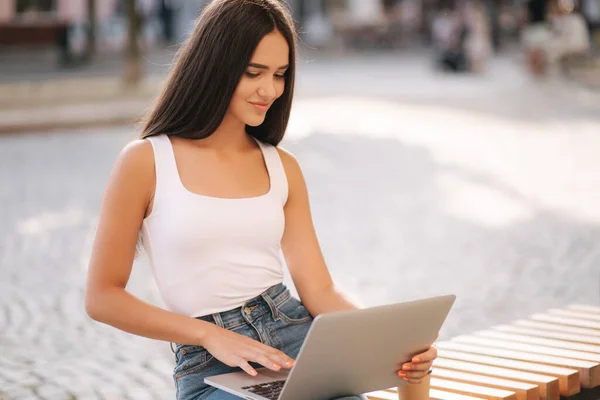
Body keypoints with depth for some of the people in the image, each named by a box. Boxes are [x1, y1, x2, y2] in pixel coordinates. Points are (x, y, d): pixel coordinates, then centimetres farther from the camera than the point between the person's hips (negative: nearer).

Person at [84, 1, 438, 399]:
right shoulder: (145, 162, -2)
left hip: (297, 335, 4)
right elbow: (103, 298, 0)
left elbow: (319, 288, 7)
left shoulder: (283, 167, 12)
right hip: (212, 366, -4)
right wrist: (211, 334, -10)